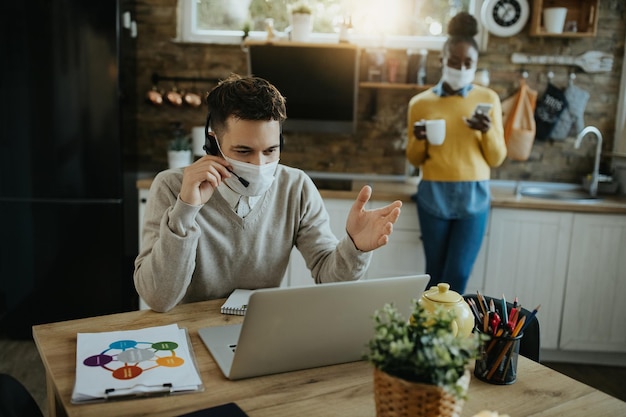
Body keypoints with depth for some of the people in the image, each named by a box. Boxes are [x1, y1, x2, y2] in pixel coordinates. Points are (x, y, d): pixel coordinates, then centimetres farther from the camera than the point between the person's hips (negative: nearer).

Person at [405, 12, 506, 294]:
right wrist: (419, 140, -14)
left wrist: (488, 131, -16)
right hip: (433, 196, 0)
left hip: (473, 197, 0)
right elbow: (414, 160, 7)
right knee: (435, 274, 7)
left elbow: (497, 159, 2)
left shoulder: (488, 99, 2)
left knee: (457, 276, -3)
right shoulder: (420, 102, 1)